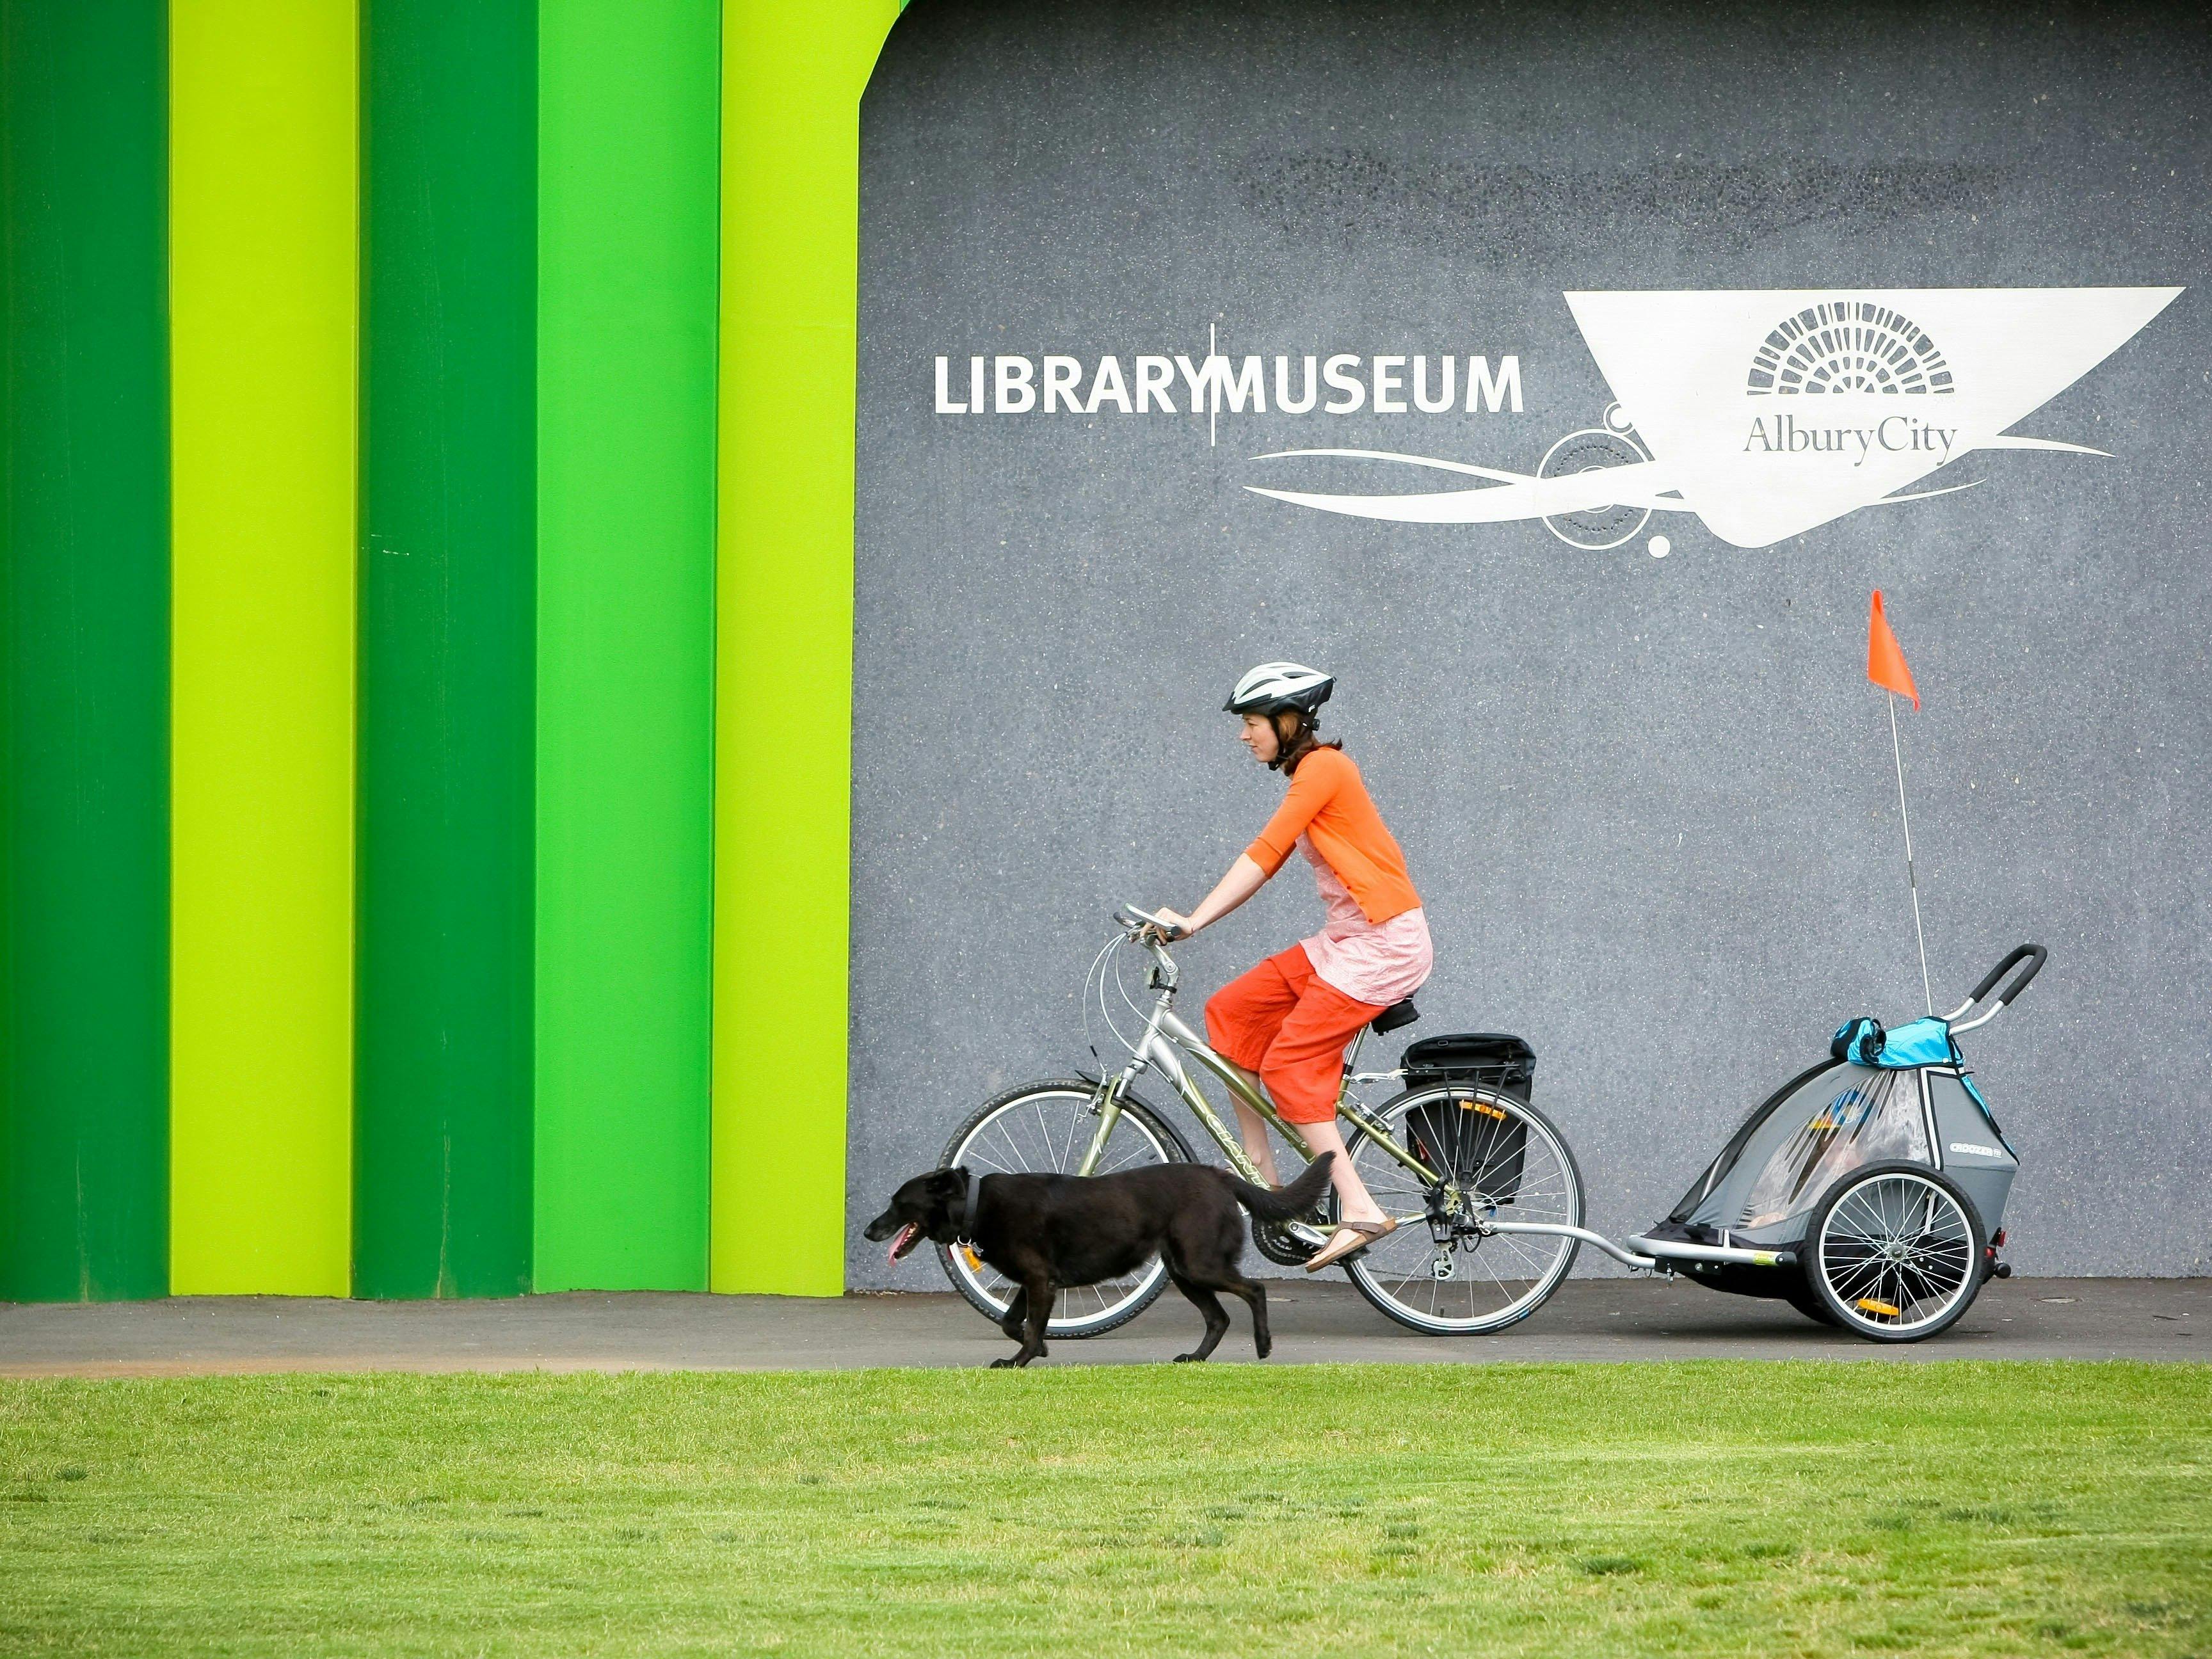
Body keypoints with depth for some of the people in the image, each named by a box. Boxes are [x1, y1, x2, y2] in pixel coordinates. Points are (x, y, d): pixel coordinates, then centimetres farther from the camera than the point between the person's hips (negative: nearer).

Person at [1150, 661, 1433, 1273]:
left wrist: (1194, 921, -23)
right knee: (1231, 1010, 5)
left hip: (1384, 942, -10)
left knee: (1289, 1066, -14)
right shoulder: (1309, 772, 16)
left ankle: (1360, 1210, -14)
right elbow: (1267, 863, 14)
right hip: (1345, 941, 10)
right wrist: (1191, 918, 6)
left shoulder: (1323, 767, -13)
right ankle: (1261, 1173, 7)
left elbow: (1264, 855, -21)